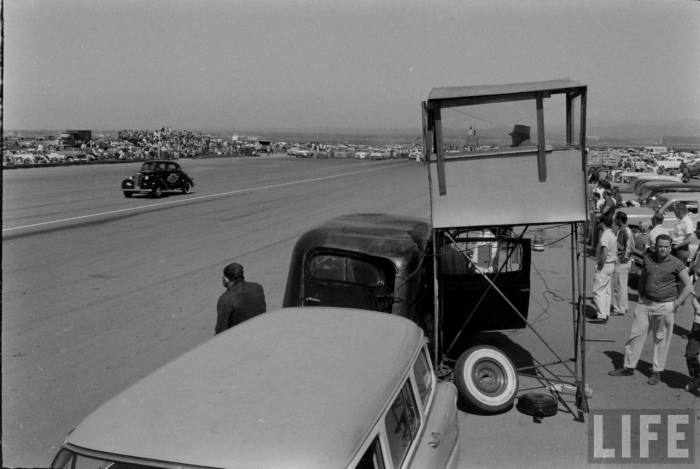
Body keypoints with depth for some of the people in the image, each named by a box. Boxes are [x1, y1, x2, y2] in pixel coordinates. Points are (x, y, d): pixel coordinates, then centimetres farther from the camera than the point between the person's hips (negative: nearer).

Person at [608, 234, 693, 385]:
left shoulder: (676, 264, -9)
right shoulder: (647, 259, 3)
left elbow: (688, 286, -6)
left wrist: (676, 304, -10)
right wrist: (641, 295, 11)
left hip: (664, 306, -4)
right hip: (645, 303, 4)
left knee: (661, 340, 5)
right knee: (636, 334, 6)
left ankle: (657, 372, 18)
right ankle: (629, 367, 16)